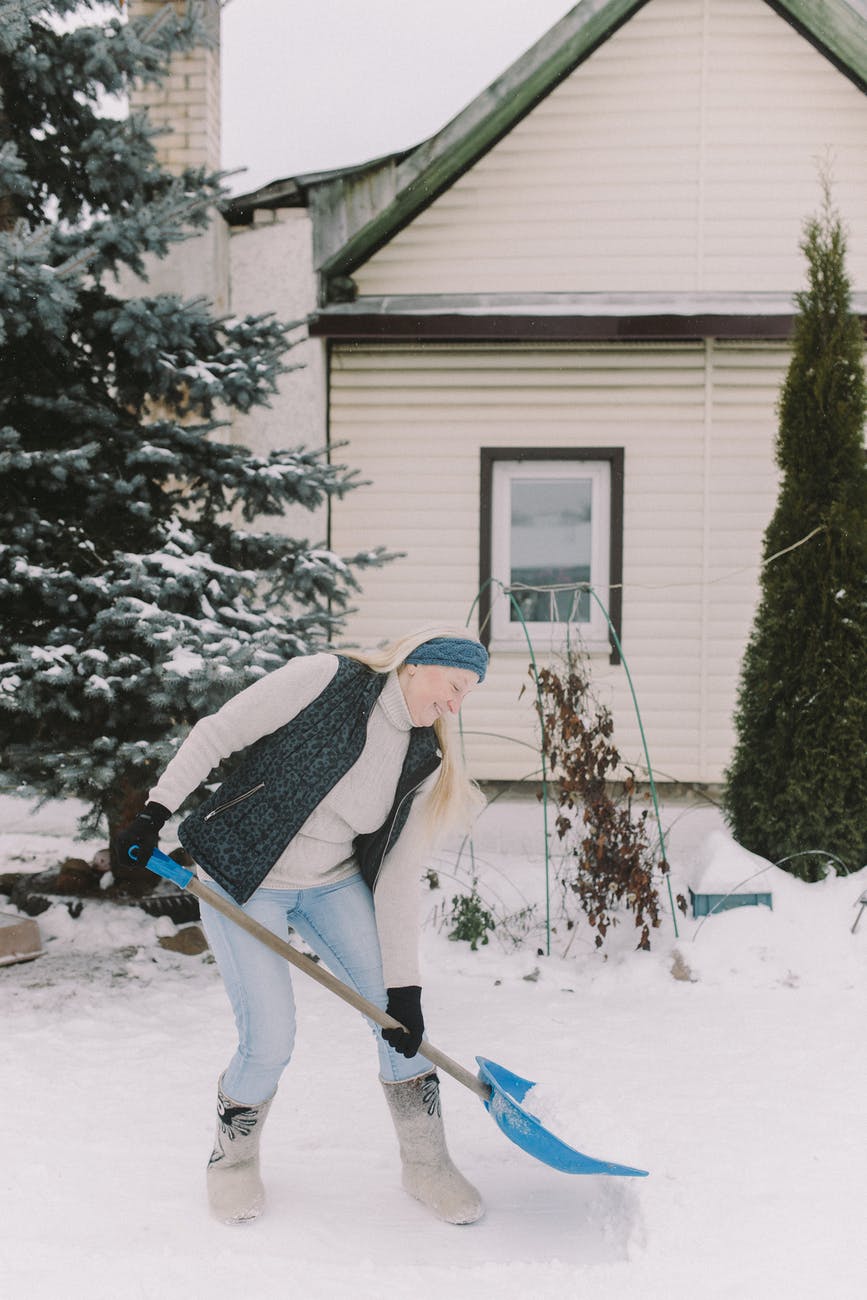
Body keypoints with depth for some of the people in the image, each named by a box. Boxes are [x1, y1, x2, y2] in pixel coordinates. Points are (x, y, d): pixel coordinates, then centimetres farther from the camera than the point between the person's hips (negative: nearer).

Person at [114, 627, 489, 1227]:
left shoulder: (424, 762, -5)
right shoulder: (324, 680, -19)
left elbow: (399, 878, -6)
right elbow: (215, 735, -13)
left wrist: (403, 984, -12)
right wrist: (155, 812, -16)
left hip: (334, 885, 5)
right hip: (243, 883, -5)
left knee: (403, 1016, -5)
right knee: (270, 1043, -12)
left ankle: (427, 1165, 14)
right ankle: (233, 1157, 19)